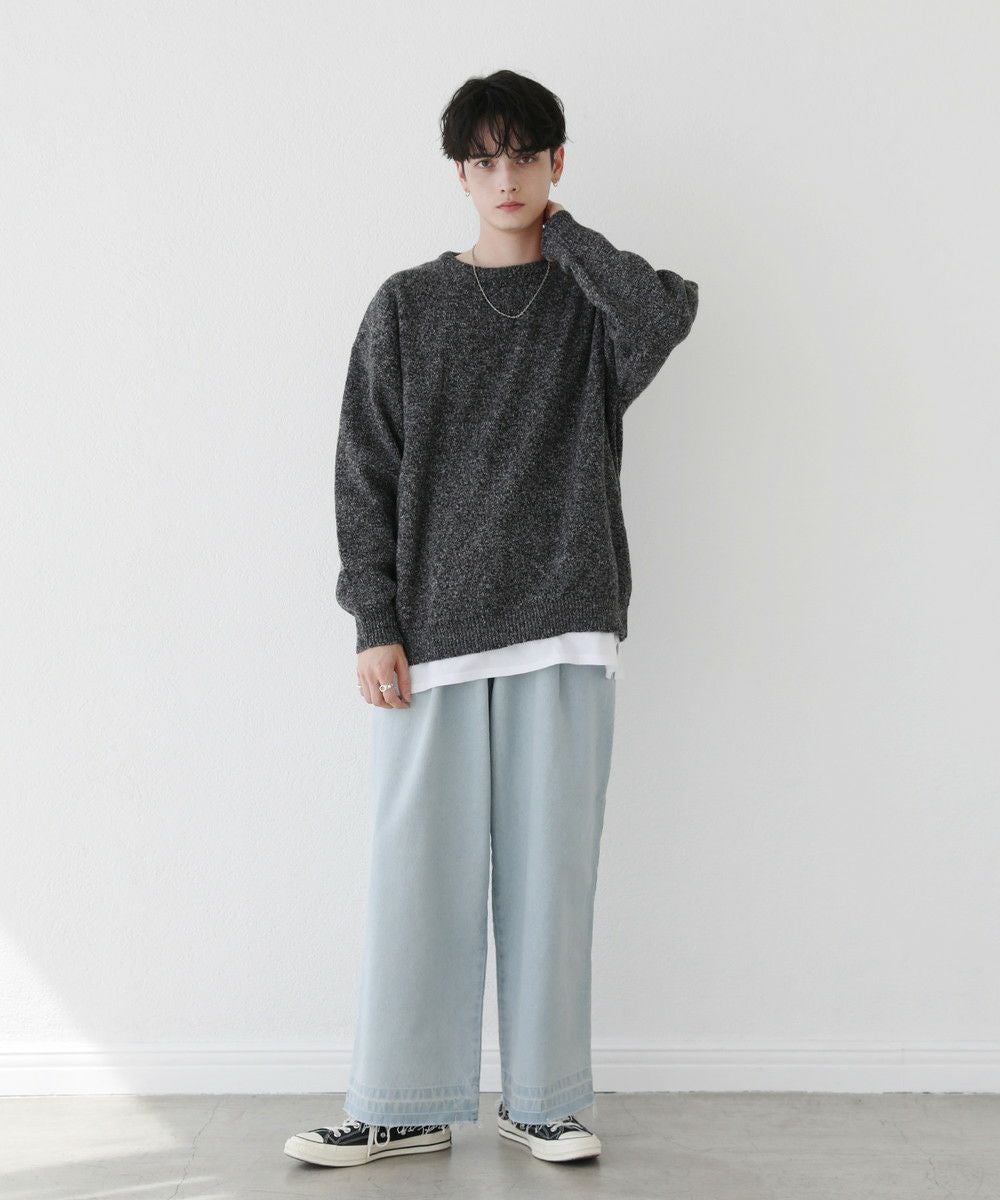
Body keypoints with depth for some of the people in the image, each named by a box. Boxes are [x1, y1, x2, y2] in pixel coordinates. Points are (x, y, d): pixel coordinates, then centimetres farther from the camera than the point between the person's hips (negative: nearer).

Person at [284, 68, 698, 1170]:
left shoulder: (594, 303, 10)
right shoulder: (407, 307, 9)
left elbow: (669, 311, -15)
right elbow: (364, 475, 4)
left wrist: (561, 234, -1)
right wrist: (375, 625, -4)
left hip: (564, 629, 0)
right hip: (431, 628, 0)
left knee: (549, 868, 4)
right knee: (418, 868, 1)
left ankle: (540, 1100, 17)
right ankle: (405, 1107, 13)